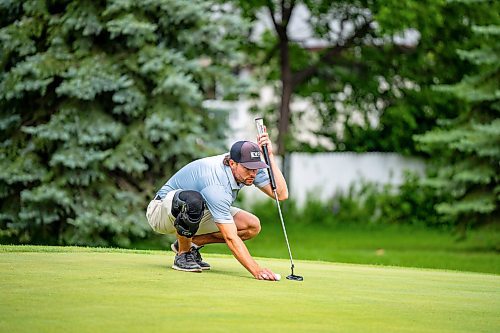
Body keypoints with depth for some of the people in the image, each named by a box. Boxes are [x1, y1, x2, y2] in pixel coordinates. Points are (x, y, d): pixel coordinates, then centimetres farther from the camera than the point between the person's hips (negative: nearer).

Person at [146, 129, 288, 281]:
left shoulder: (248, 167, -16)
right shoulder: (216, 185, -38)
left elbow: (281, 194, -20)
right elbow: (230, 238, -42)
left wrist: (269, 156, -29)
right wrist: (256, 270, -50)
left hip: (199, 215, 8)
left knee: (252, 226, -11)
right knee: (193, 200, -43)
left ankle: (191, 244, 2)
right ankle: (183, 254, -18)